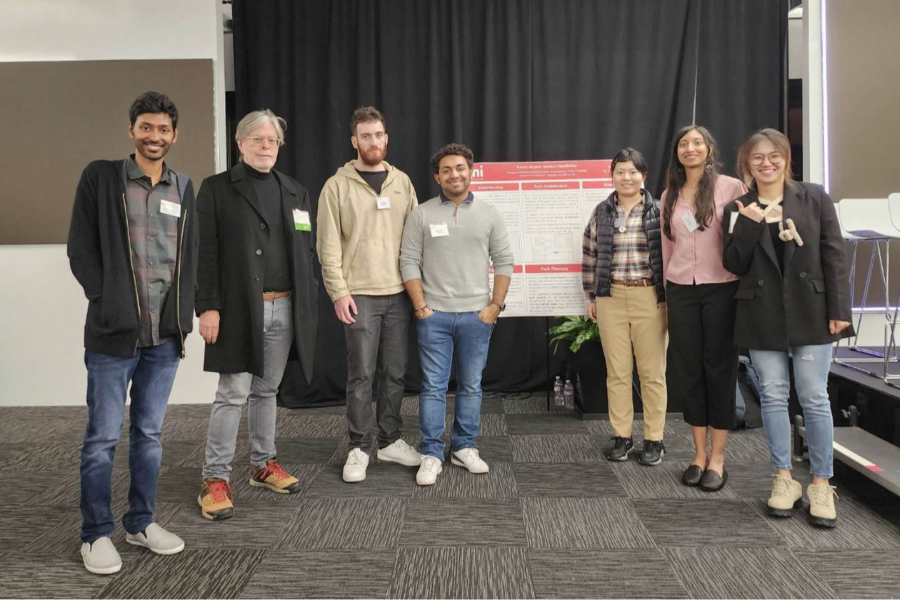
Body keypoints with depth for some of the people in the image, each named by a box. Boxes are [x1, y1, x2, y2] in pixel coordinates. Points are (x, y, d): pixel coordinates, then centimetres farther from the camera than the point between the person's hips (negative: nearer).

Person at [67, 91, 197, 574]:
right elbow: (81, 249, -2)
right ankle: (96, 534, 17)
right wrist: (106, 300, -8)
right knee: (103, 436, 3)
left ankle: (141, 522, 27)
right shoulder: (100, 177, 0)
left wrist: (183, 312, 3)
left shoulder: (183, 188, 12)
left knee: (150, 433, 13)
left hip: (165, 334, 4)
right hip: (113, 331, -4)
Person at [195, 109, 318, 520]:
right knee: (233, 393, -2)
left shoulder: (295, 192, 13)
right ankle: (215, 479, 8)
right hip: (238, 309, -4)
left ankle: (264, 465, 27)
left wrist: (309, 302, 7)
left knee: (266, 390, 14)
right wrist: (207, 306, -12)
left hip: (285, 308, 4)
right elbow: (205, 252, -6)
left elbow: (307, 251, 13)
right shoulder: (217, 189, 0)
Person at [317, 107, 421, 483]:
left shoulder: (402, 182, 10)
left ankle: (390, 441, 23)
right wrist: (339, 292, -10)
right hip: (360, 295, -3)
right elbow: (328, 246, -4)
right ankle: (359, 448, 13)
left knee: (394, 372, 9)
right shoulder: (338, 185, -1)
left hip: (400, 294, 4)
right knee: (361, 374, 1)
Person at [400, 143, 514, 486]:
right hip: (434, 316, -1)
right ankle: (431, 454, 11)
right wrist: (420, 307, -6)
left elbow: (503, 262, 5)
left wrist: (495, 306, -2)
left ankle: (464, 448, 23)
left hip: (476, 315, 2)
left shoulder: (489, 214, 5)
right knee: (433, 386, 2)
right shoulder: (421, 215, 1)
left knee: (471, 386, 10)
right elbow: (409, 262, -1)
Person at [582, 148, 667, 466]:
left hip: (650, 298, -2)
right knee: (617, 372, 7)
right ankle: (622, 436, 19)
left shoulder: (659, 212, 0)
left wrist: (670, 297, -1)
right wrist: (591, 297, 9)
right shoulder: (601, 213, 6)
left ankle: (654, 439, 15)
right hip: (611, 298, 2)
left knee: (653, 372, 3)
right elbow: (589, 257, 11)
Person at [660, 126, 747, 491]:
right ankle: (699, 454, 20)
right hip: (681, 291, 4)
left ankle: (717, 458, 14)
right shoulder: (670, 195, 11)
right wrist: (668, 292, 12)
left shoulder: (731, 187, -3)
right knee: (688, 370, 7)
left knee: (720, 369, 3)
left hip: (721, 289, -4)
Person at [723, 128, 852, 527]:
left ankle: (821, 484, 15)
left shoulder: (814, 198, 2)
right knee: (773, 397, 7)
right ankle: (784, 479, 20)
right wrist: (749, 225, -14)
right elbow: (734, 266, -1)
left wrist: (839, 310, -6)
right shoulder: (738, 210, 5)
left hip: (811, 312, -1)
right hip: (763, 317, 1)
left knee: (814, 398, 1)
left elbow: (834, 256, 0)